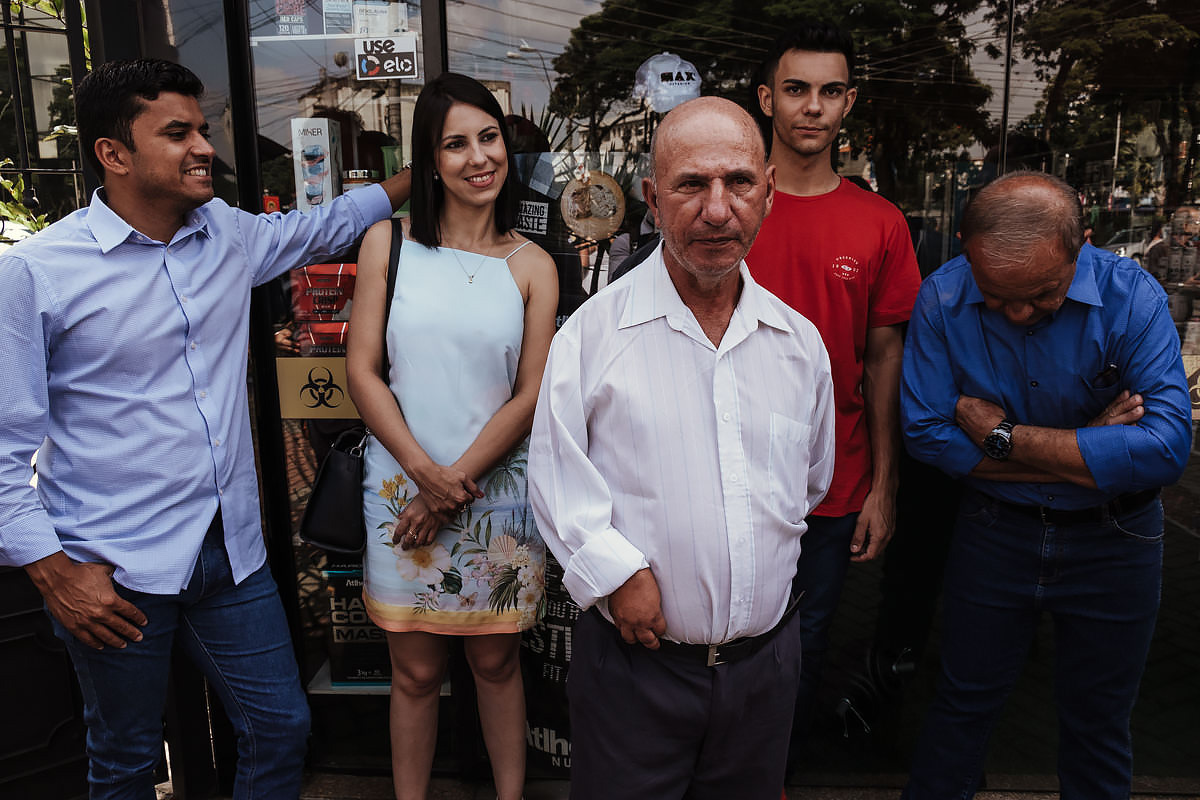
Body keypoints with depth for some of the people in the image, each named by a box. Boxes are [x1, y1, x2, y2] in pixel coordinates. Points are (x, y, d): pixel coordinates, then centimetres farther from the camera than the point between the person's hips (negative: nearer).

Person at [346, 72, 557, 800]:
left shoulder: (532, 266, 1)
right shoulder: (388, 243, 1)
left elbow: (531, 396, -3)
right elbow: (362, 370, -3)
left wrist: (456, 483, -9)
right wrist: (425, 473, -12)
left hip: (498, 492, 0)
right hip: (403, 488, 0)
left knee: (497, 662, 15)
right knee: (416, 671, 12)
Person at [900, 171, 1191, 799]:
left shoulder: (1132, 296, -20)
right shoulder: (942, 299, -16)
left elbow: (1166, 449, -28)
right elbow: (926, 433, -19)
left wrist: (1002, 434, -24)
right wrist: (1086, 451, -22)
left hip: (1113, 542, 0)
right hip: (993, 531, 1)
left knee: (1096, 727, 18)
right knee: (961, 706, 17)